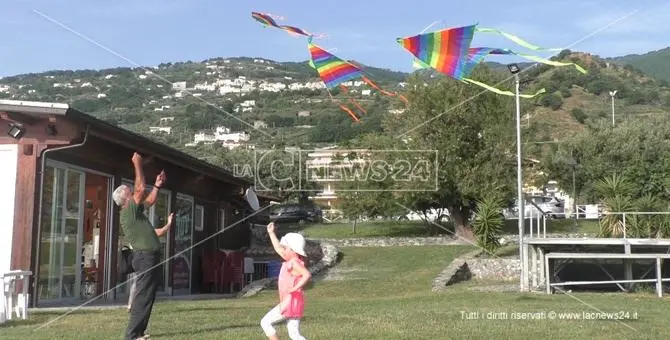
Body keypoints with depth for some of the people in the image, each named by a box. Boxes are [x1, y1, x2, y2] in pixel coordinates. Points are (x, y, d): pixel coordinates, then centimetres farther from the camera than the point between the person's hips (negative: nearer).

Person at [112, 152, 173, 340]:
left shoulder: (134, 211, 17)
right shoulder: (129, 211, -11)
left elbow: (150, 200, 32)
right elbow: (140, 189, -18)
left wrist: (157, 185, 25)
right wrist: (137, 164, -12)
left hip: (148, 257, 10)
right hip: (145, 256, -10)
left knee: (147, 295, 13)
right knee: (143, 296, -11)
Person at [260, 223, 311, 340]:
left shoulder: (294, 263, -15)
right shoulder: (291, 261, 12)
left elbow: (307, 274, -32)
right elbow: (278, 248, 26)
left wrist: (296, 288, -32)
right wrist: (271, 233, 30)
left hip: (290, 303, -9)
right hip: (291, 303, 9)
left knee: (265, 322, 2)